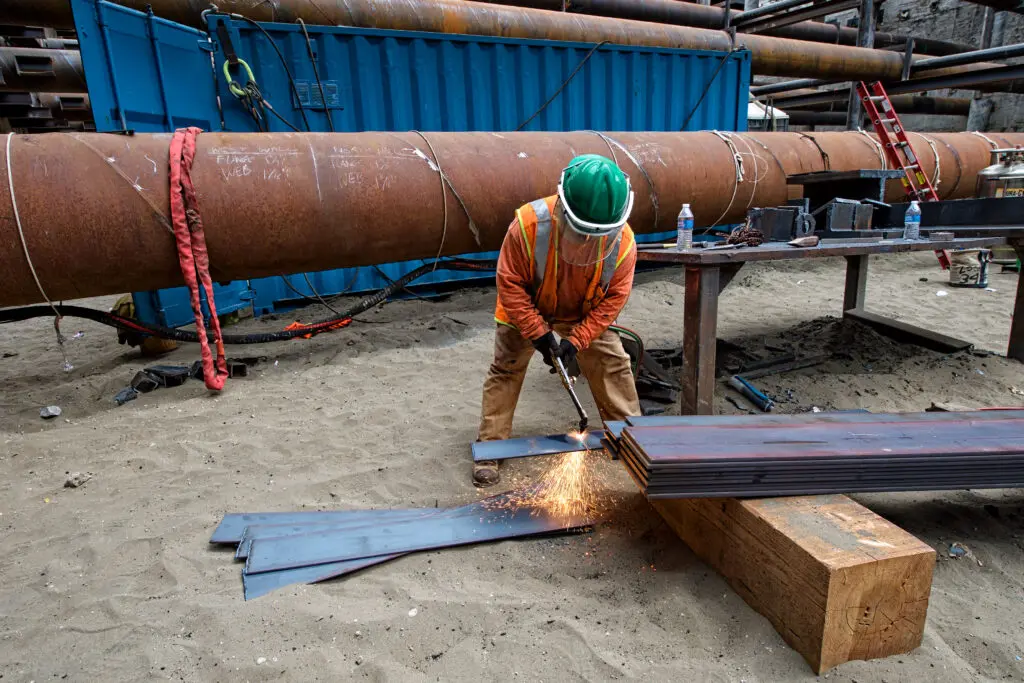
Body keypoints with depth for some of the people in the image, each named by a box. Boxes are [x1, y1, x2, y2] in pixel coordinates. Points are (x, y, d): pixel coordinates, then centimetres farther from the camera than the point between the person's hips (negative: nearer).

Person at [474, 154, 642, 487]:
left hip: (586, 314, 2)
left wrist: (576, 339, -25)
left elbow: (613, 297, -18)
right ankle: (489, 448, 10)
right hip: (525, 310, -2)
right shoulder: (527, 225, -37)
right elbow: (509, 285, -26)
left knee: (614, 365, 2)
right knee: (506, 370, -2)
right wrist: (538, 333, -27)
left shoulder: (622, 240, -29)